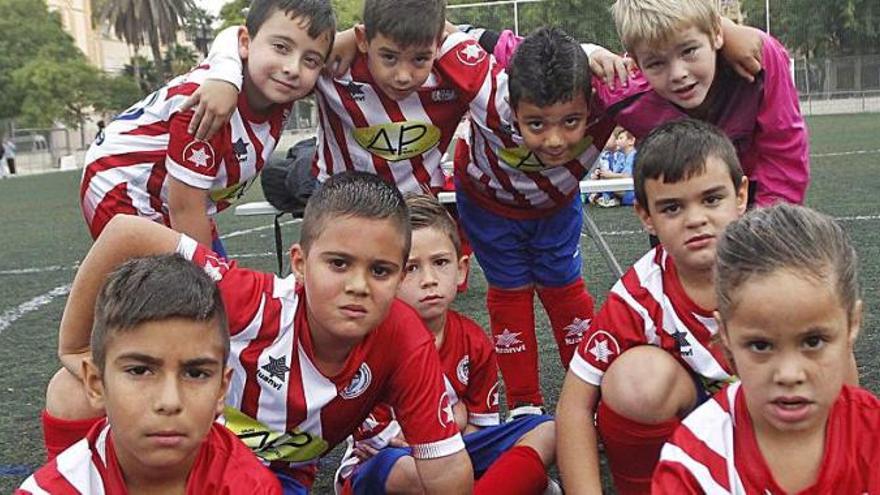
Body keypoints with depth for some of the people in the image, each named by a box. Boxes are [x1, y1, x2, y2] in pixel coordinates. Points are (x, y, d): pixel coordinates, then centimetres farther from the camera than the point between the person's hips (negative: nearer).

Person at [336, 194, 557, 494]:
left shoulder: (474, 342, -2)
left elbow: (481, 427, 4)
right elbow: (377, 438, -16)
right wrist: (455, 415, -7)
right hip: (379, 469, -5)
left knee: (547, 432, -9)